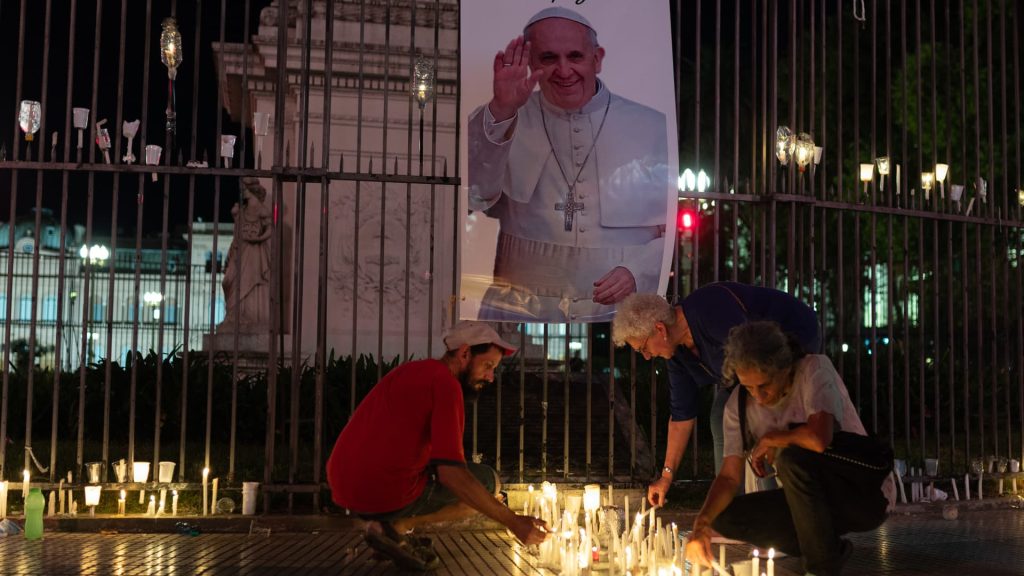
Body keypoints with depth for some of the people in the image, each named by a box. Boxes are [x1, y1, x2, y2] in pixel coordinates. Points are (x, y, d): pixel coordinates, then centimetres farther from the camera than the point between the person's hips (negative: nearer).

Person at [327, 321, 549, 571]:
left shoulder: (411, 370, 17)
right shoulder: (446, 383, -12)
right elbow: (451, 474, -20)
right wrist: (513, 522, -16)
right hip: (388, 497, -9)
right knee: (489, 481, 5)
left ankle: (393, 525, 11)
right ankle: (396, 526, -5)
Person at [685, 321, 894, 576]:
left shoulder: (815, 370, -20)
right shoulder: (738, 405, -4)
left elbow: (819, 439, -37)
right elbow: (729, 476, -9)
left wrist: (768, 440, -18)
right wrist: (702, 522, -26)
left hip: (866, 493, -6)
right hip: (813, 498, 6)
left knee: (791, 457, -34)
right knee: (725, 517, -10)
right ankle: (830, 547, -2)